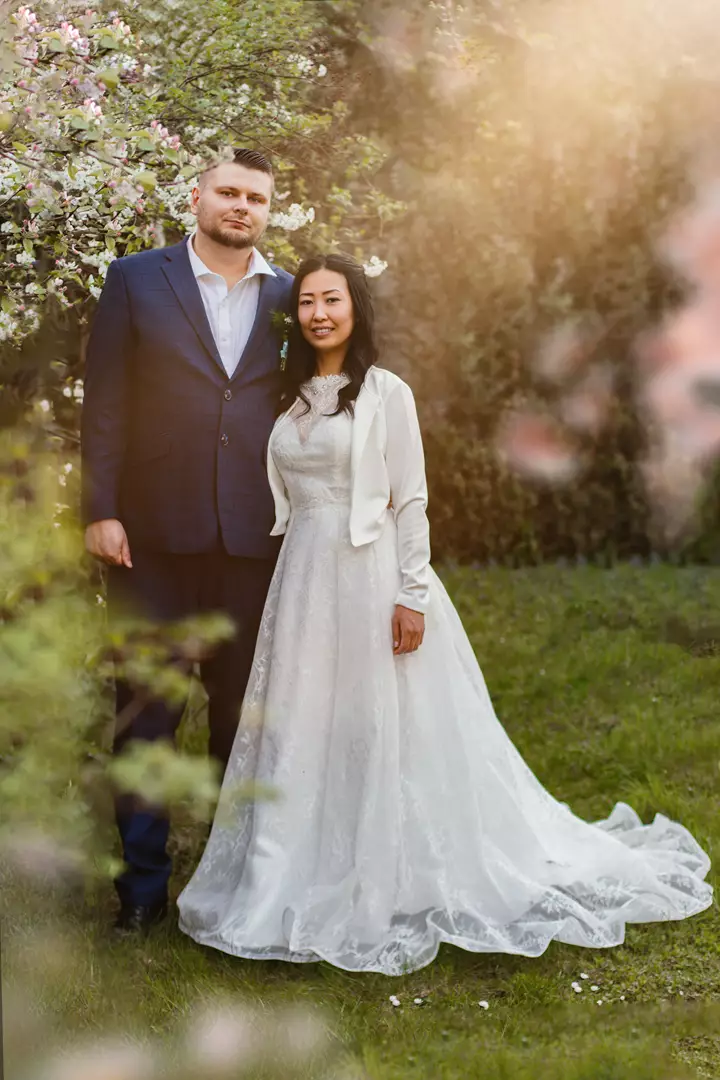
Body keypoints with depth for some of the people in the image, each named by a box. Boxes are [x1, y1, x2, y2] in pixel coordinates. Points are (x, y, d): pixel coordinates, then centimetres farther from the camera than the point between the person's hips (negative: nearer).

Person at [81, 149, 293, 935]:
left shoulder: (291, 296, 10)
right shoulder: (136, 280, 5)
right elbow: (104, 403, 0)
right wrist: (100, 510, -7)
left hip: (253, 537, 2)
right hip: (153, 532, -2)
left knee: (242, 707, 10)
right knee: (146, 709, 4)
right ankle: (142, 883, 14)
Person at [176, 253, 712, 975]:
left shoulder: (386, 393, -4)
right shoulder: (290, 396, 11)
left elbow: (411, 501, -7)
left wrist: (411, 595, -14)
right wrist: (286, 586, 13)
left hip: (372, 574, -5)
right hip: (304, 579, 5)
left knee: (387, 729, 1)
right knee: (301, 732, 8)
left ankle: (399, 885, 14)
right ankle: (307, 881, 21)